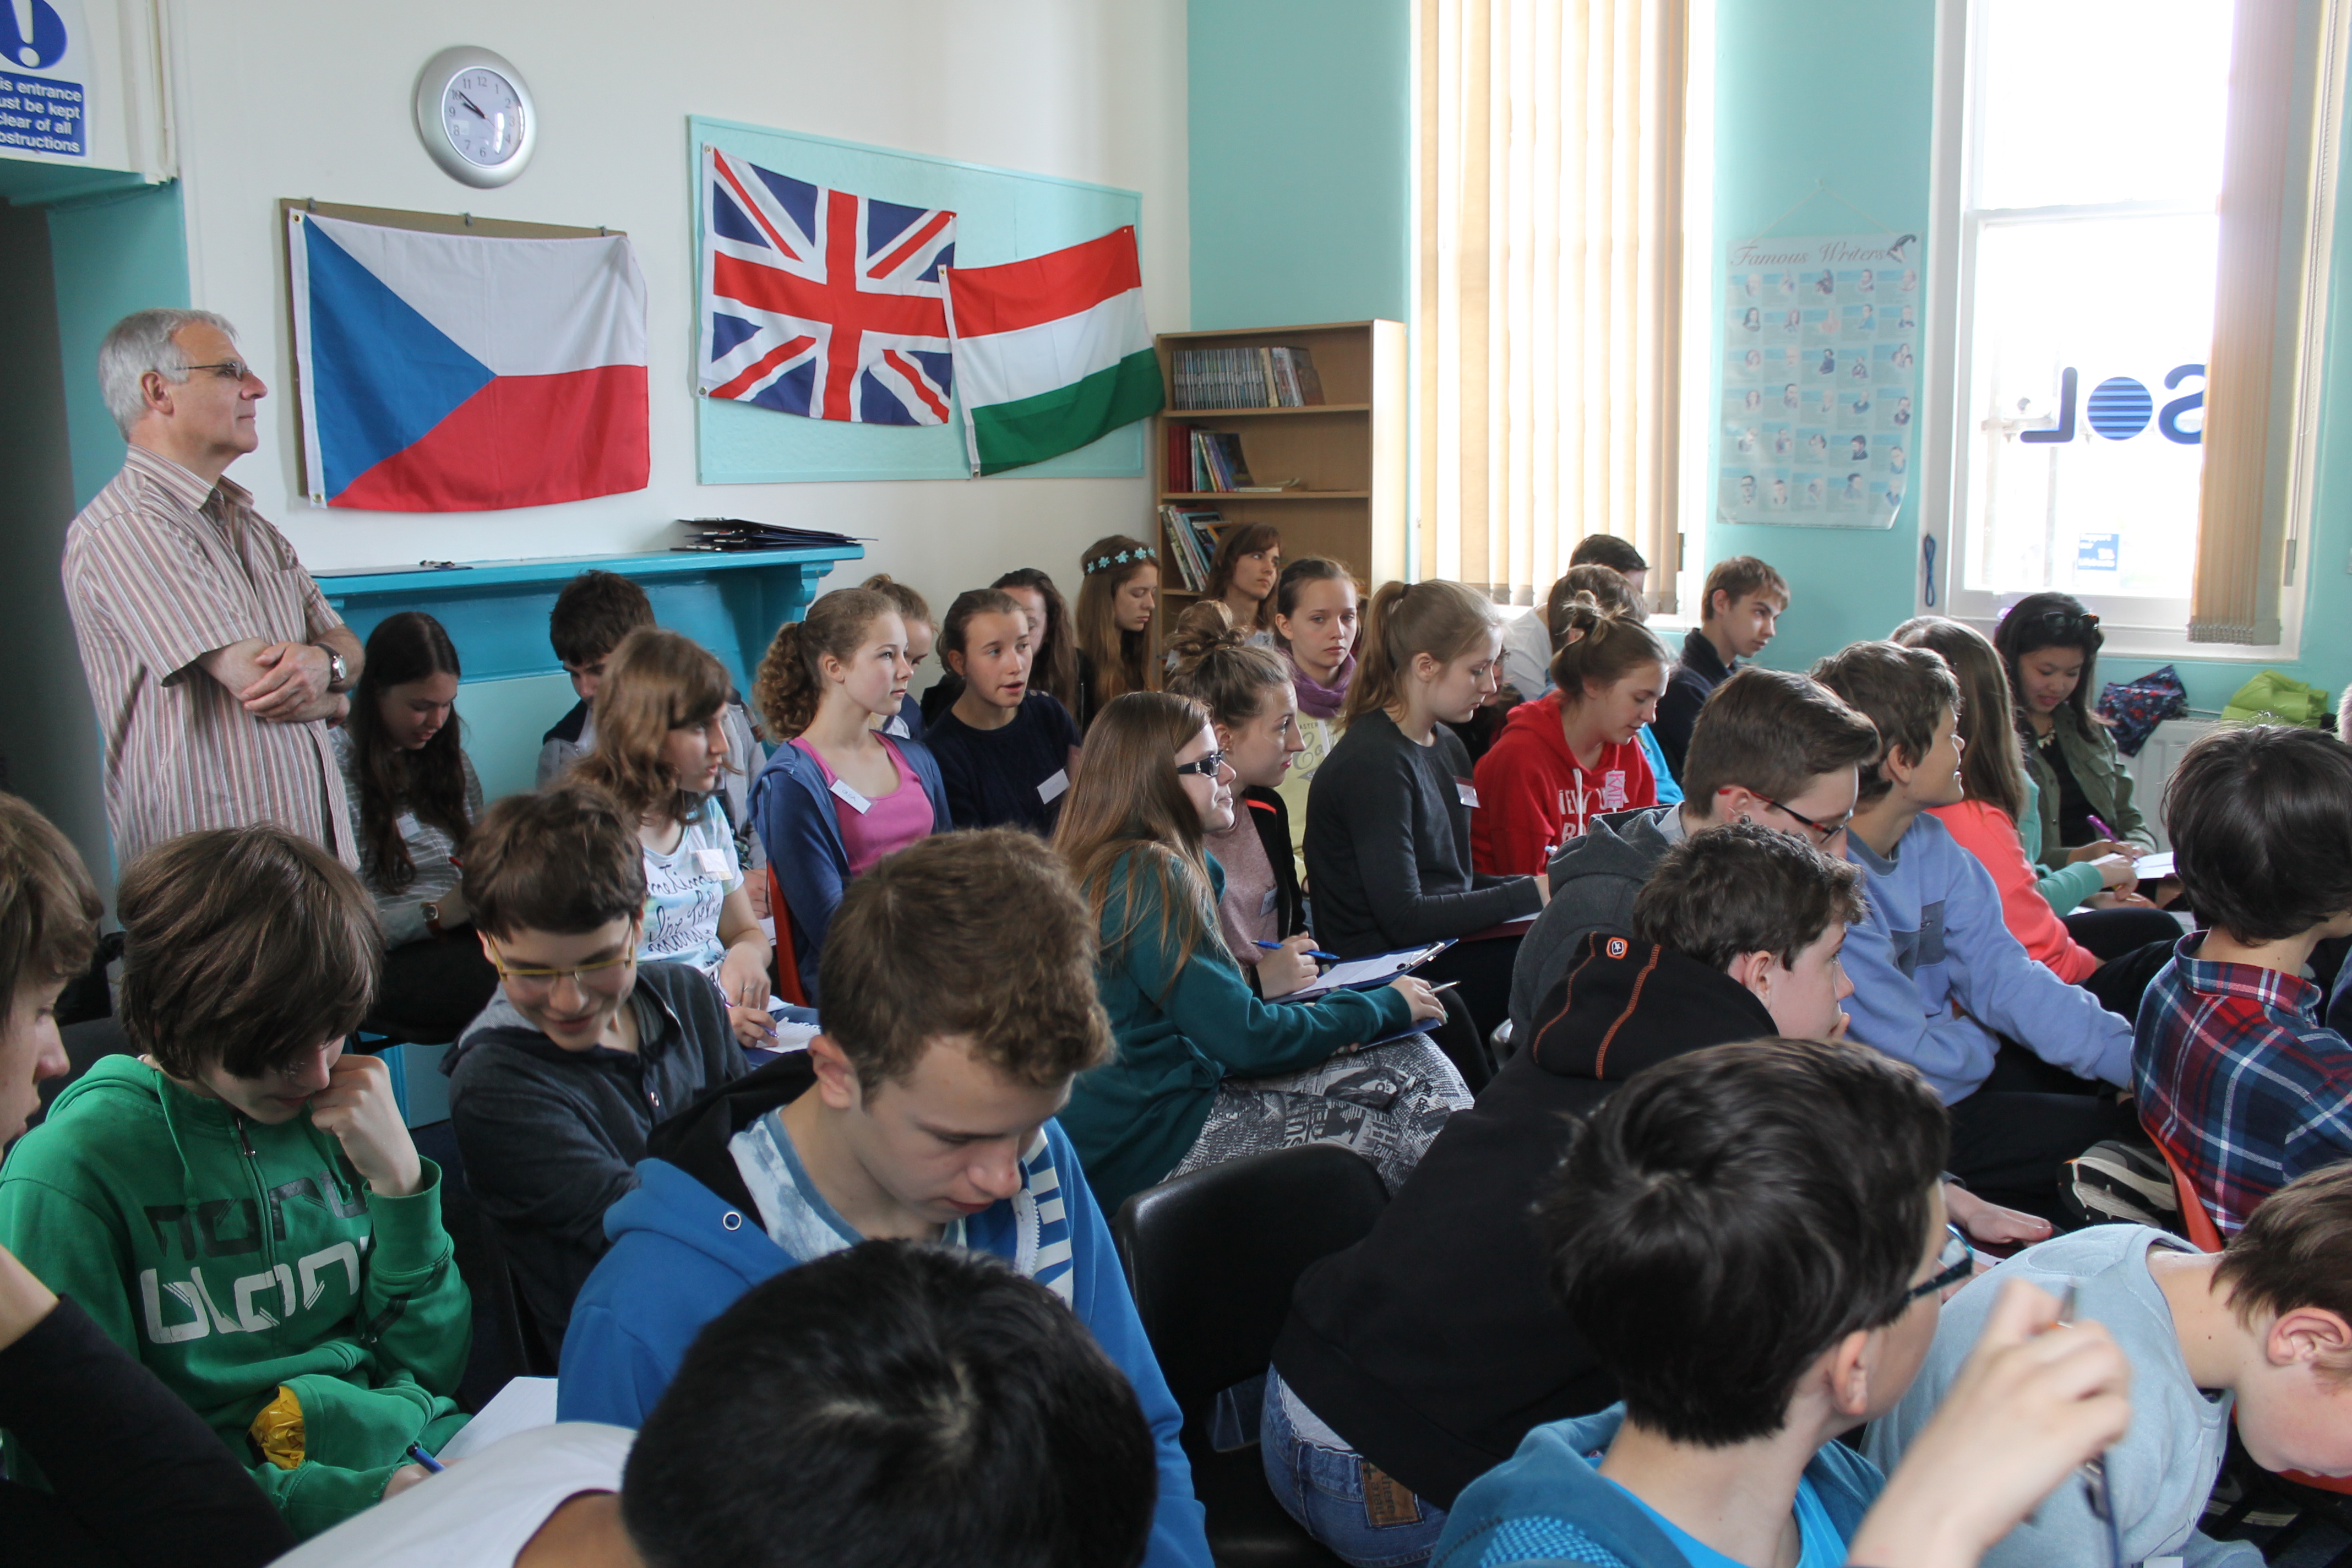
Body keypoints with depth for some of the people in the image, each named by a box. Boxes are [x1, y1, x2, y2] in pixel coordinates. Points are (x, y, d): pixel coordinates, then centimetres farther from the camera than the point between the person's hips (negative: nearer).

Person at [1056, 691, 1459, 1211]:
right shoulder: (1147, 876, -19)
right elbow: (1245, 1039, -19)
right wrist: (1386, 1006, -7)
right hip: (1148, 1140, -9)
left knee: (1416, 1065, 3)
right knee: (1409, 1134, -7)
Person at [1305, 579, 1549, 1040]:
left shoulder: (1447, 747, 14)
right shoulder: (1373, 763, -15)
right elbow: (1403, 919, -19)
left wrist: (1546, 883, 2)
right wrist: (1530, 894, -15)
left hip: (1446, 947, 9)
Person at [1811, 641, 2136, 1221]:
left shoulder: (1929, 843, 1)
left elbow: (2004, 976, -1)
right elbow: (1910, 1053, -23)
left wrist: (2134, 1059, -10)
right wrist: (1992, 1048, -3)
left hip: (1964, 1062, 9)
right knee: (2126, 1137, -9)